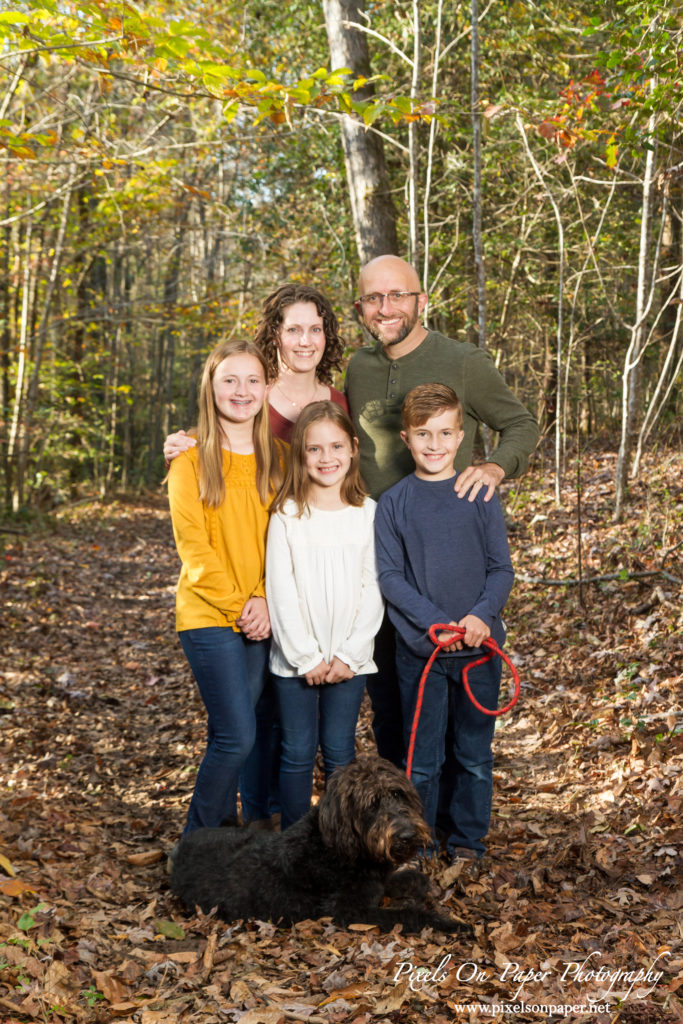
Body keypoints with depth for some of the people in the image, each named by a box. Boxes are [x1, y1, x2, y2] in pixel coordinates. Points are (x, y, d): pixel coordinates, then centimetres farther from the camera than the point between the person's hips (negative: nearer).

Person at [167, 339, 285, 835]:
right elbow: (193, 546, -8)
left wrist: (266, 600, -7)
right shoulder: (191, 459, -4)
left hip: (261, 619, 4)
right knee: (238, 737, -9)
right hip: (209, 615, -4)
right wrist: (237, 605, -11)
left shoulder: (276, 457, 9)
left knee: (228, 737, 9)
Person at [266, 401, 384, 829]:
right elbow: (281, 591, -5)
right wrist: (306, 657, -9)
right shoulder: (287, 516, -2)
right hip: (295, 660, -1)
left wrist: (348, 655, -8)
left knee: (340, 751, 5)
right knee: (299, 753, 4)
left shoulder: (369, 514, 2)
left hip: (350, 660, 1)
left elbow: (373, 590, -1)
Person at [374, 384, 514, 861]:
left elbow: (501, 569, 2)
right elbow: (389, 576, -3)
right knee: (423, 758, 6)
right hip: (419, 648, -1)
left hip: (479, 645, 1)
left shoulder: (480, 496, 2)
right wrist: (434, 621, -15)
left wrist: (482, 615, -16)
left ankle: (468, 839, 25)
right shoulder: (393, 503, 0)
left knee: (475, 754, 10)